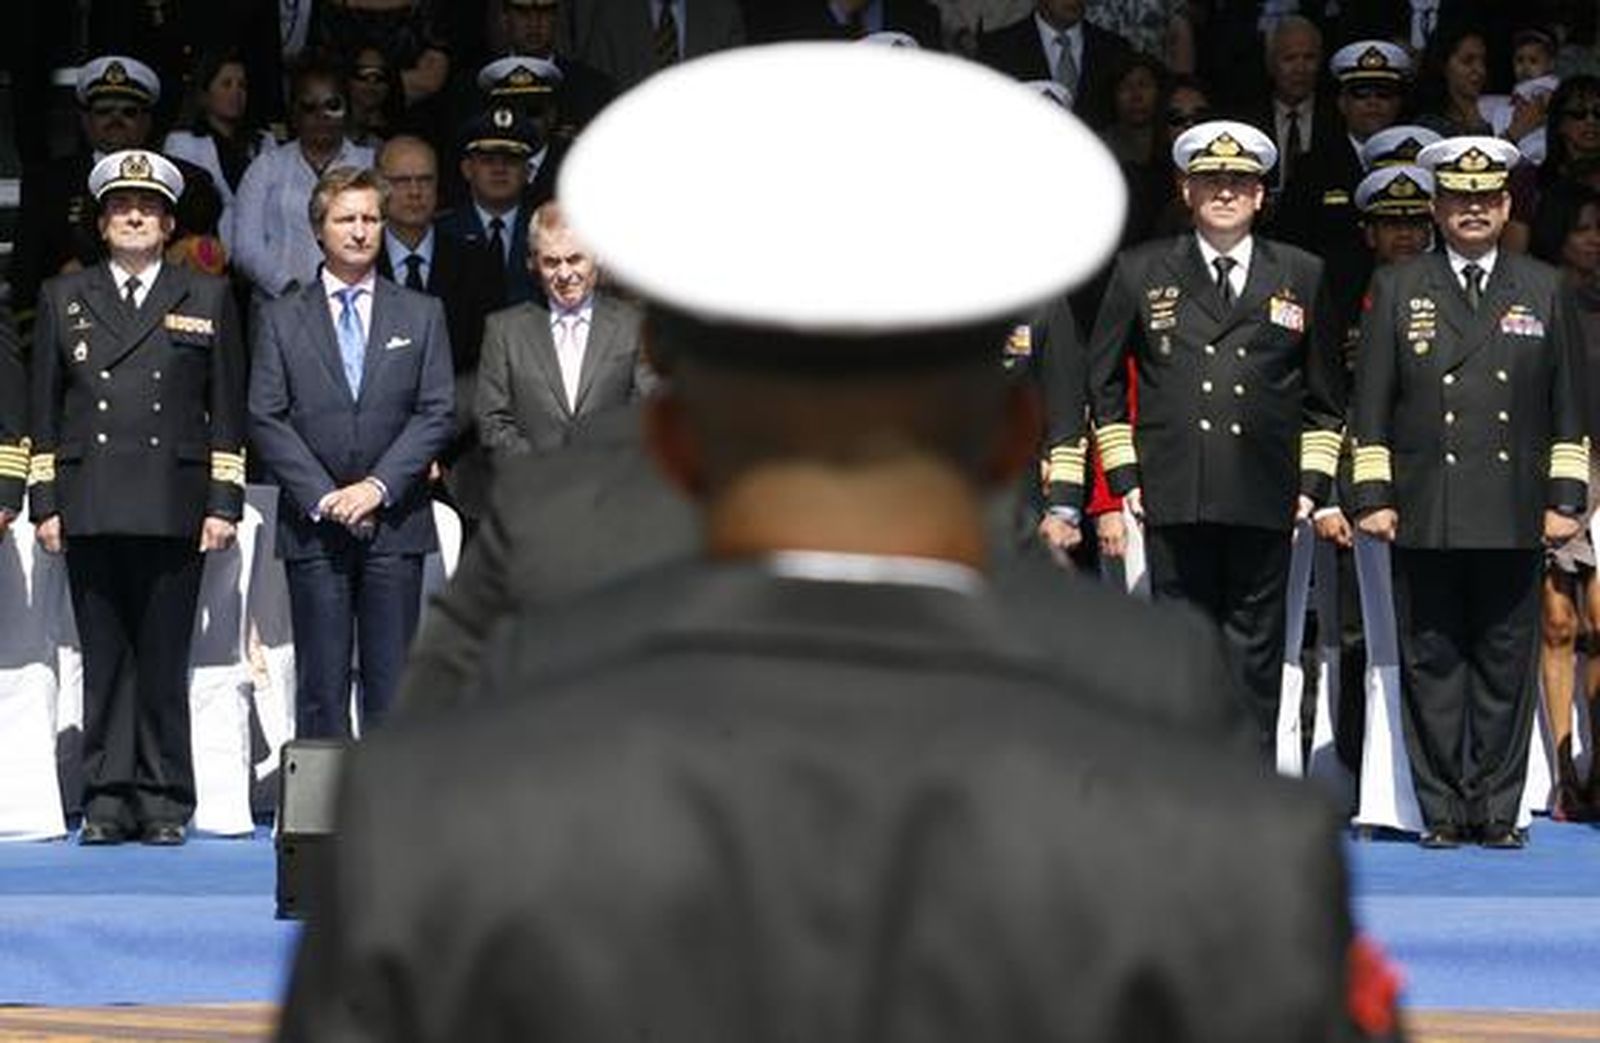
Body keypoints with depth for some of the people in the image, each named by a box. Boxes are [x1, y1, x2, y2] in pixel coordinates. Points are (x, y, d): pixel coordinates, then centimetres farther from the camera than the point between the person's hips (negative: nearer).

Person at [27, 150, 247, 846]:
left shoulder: (207, 299, 11)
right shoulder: (63, 299, 14)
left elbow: (227, 413, 9)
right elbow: (44, 410, 13)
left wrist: (224, 504, 1)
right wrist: (44, 502, 4)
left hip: (173, 513, -1)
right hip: (90, 512, 1)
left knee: (163, 663, -2)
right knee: (104, 660, 1)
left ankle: (164, 802, 3)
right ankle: (108, 798, 5)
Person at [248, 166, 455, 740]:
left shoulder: (421, 315, 11)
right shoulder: (280, 319, 8)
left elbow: (437, 413, 2)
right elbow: (266, 420, 1)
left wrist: (377, 487, -10)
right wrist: (323, 497, -11)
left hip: (395, 522, 1)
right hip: (312, 526, 0)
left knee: (392, 679, -1)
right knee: (321, 682, -1)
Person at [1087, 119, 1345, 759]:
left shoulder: (1302, 278, 11)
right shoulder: (1142, 272, 9)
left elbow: (1322, 394, 16)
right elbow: (1104, 379, 14)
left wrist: (1313, 481, 7)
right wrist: (1123, 472, 6)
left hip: (1264, 502, 0)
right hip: (1174, 500, 0)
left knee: (1254, 655, 1)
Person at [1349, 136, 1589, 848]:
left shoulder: (1545, 291, 11)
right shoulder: (1398, 290, 9)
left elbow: (1568, 409, 11)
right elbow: (1370, 406, 7)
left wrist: (1566, 499, 4)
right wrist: (1372, 495, -1)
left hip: (1515, 521, 1)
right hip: (1425, 519, 0)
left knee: (1505, 668, 2)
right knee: (1432, 666, 1)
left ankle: (1497, 813, 7)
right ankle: (1443, 811, 6)